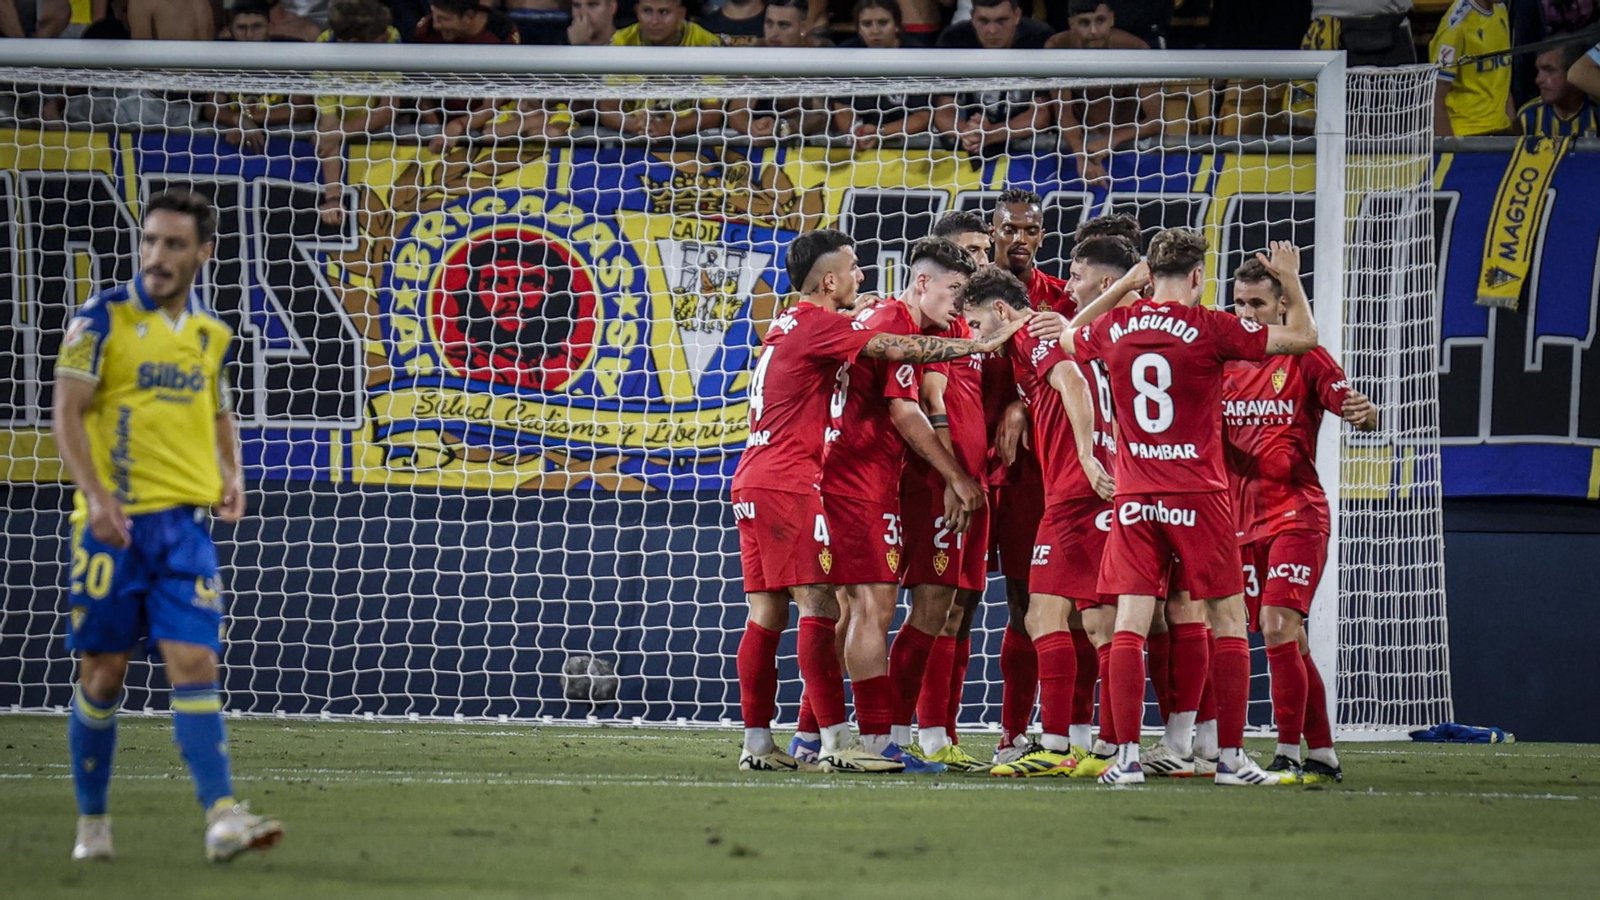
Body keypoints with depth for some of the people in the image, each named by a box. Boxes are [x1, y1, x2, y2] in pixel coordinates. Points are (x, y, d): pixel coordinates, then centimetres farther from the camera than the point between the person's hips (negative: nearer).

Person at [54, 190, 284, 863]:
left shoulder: (212, 334, 12)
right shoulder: (105, 317, -3)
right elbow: (67, 411, -8)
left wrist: (232, 476, 8)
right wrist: (95, 494, -19)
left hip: (186, 523, 3)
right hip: (114, 523, -3)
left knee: (194, 666, -8)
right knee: (102, 674, 3)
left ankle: (222, 819, -16)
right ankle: (92, 821, 16)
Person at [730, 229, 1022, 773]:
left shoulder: (788, 324, 18)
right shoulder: (818, 325, -10)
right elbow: (898, 350, -16)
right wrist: (981, 345, -11)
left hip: (752, 481, 10)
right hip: (788, 483, -10)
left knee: (767, 614, 8)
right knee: (819, 607, -11)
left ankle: (757, 743, 8)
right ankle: (835, 743, -14)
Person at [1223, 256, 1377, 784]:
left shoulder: (1304, 359, -2)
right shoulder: (1227, 365, 12)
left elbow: (1356, 409, -10)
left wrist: (1364, 415, -33)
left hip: (1296, 515, -6)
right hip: (1243, 519, 6)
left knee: (1278, 627, -17)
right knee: (1289, 641, 7)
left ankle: (1288, 755, -14)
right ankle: (1323, 755, 13)